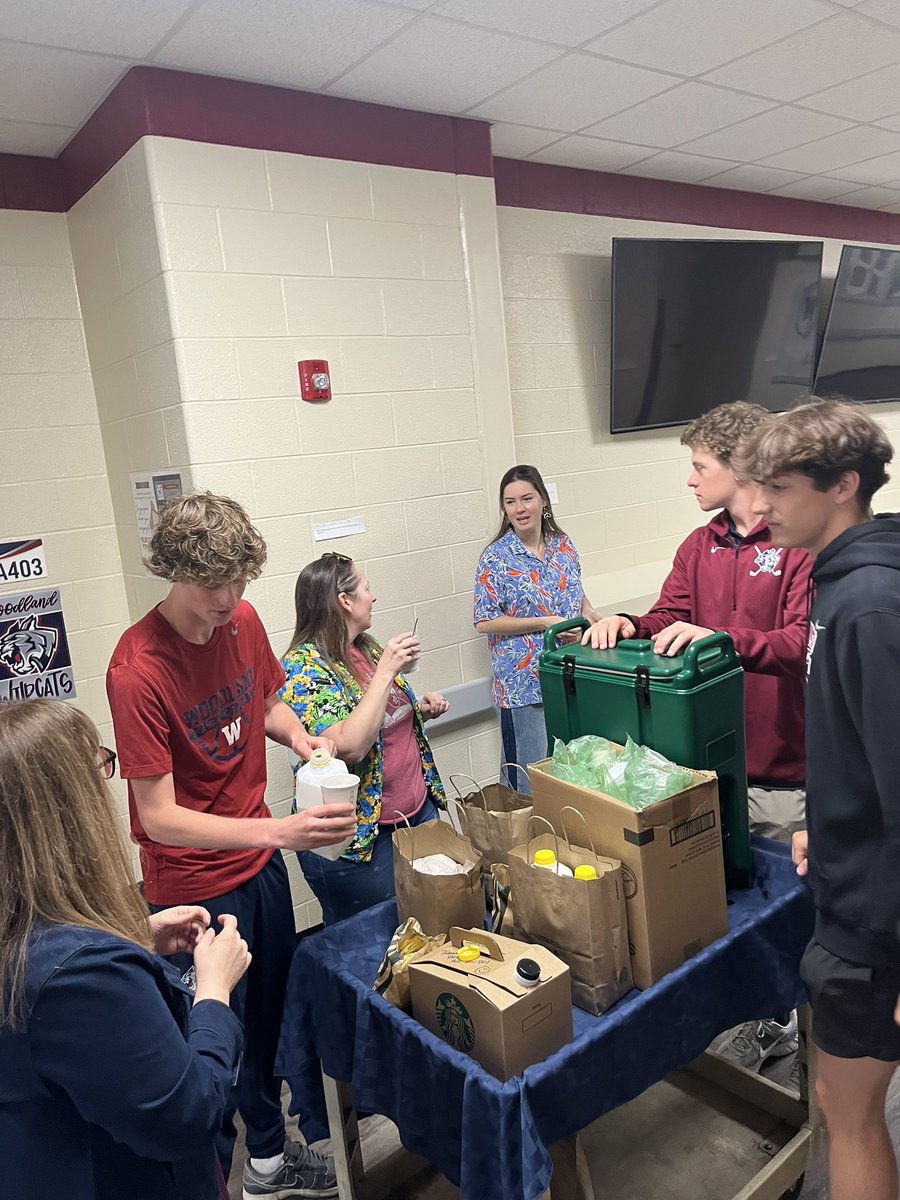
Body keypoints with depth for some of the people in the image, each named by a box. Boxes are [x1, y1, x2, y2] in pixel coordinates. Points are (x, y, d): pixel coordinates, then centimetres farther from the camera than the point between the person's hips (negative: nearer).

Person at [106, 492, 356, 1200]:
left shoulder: (244, 622, -6)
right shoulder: (138, 670, -26)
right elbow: (158, 817, -26)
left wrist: (299, 736, -8)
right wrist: (278, 831, -37)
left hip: (260, 859, 7)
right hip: (193, 885, -6)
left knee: (268, 1014, 23)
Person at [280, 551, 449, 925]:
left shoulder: (366, 648, 4)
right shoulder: (303, 667, -19)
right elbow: (349, 747, -31)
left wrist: (420, 709, 0)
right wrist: (385, 671, -27)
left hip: (419, 810, 8)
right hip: (359, 836, -8)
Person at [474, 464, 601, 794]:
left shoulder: (562, 545, 6)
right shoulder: (496, 557, -9)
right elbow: (485, 622, -12)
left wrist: (589, 613, 0)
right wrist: (546, 623, -18)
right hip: (524, 684, -5)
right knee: (531, 778, 2)